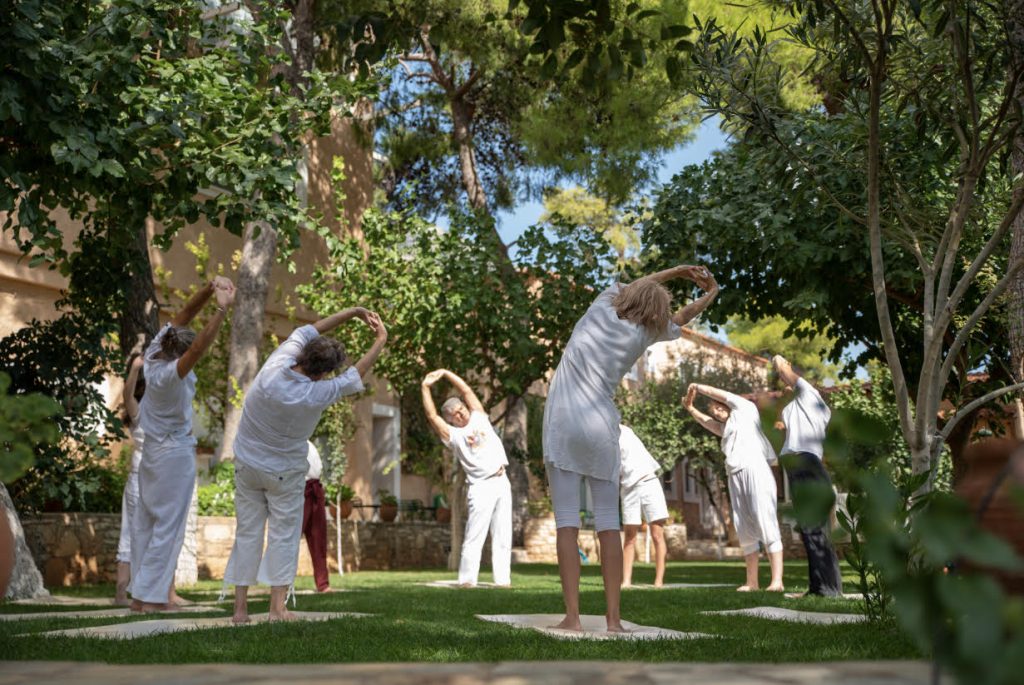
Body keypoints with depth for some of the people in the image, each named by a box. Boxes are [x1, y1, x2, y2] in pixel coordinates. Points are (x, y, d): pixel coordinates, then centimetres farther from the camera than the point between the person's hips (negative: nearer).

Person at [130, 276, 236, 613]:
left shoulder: (155, 352, -8)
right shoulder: (166, 374, -29)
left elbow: (186, 312, -5)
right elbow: (199, 349, -45)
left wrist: (211, 287, -17)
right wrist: (222, 310, -51)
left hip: (153, 450, 9)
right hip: (175, 453, -9)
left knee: (146, 521, 12)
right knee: (168, 525, -1)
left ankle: (141, 592, 19)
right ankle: (149, 597, 2)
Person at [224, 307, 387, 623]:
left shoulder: (275, 364, -18)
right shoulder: (315, 396, -26)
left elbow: (306, 331, -4)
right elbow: (355, 377, -10)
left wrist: (354, 312, 0)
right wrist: (380, 341, 4)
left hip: (247, 463, 5)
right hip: (284, 472, -4)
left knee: (247, 532, 10)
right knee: (283, 534, 7)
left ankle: (240, 606, 11)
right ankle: (277, 606, 4)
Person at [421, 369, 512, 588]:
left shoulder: (479, 418, 15)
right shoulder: (453, 435, 3)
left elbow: (466, 391, 13)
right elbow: (432, 416, -6)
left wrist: (445, 373, 10)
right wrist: (425, 388, -5)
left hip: (502, 482, 5)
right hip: (481, 487, -5)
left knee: (503, 537, 4)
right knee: (474, 537, -9)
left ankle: (503, 579, 6)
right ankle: (466, 580, -8)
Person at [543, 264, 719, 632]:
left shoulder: (602, 307, 5)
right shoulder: (640, 335, 4)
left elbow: (631, 286, 26)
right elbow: (679, 319, 24)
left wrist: (678, 271, 33)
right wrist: (710, 293, 39)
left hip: (563, 424, 0)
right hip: (602, 427, 0)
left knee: (567, 522, -4)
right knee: (608, 523, 5)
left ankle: (572, 615, -9)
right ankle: (613, 617, 3)